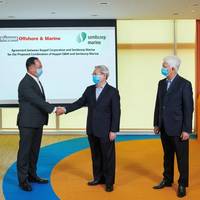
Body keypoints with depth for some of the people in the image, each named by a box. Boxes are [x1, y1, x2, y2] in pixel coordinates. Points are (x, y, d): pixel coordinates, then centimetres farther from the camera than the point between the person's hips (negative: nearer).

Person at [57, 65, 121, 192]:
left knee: (108, 156, 4)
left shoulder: (113, 91, -10)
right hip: (92, 130, 5)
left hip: (105, 131, -5)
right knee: (96, 155, 15)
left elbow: (116, 112, -11)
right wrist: (66, 109, -2)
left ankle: (109, 182, 15)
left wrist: (114, 130, -14)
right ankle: (98, 178, 28)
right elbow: (80, 103, 11)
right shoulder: (90, 90, 6)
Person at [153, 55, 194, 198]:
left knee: (182, 158, 4)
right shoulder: (162, 83, 8)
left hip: (178, 128, -6)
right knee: (167, 156, 17)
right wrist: (156, 124, 11)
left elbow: (188, 108, -13)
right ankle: (167, 180, 30)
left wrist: (186, 130, -15)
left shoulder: (184, 84, -11)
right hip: (165, 128, 6)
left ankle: (182, 184, 16)